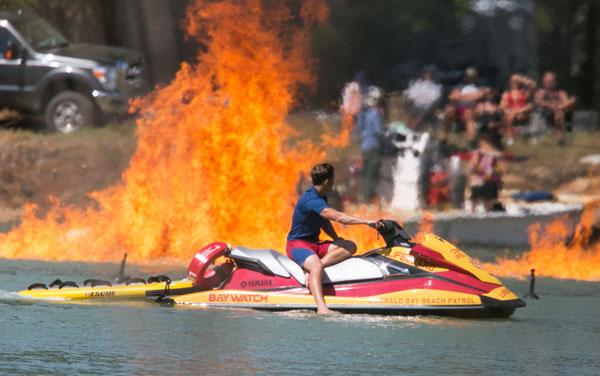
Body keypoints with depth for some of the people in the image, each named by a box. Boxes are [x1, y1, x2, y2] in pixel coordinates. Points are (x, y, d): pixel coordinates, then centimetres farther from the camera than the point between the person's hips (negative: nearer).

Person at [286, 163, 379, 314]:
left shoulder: (321, 198, 12)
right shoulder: (311, 200, -21)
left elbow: (325, 222, 25)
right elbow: (338, 217, -29)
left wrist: (338, 240, 8)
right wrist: (367, 222, -28)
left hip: (314, 244, 10)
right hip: (297, 244, -10)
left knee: (350, 247, -10)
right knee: (316, 266, -40)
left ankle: (312, 270, -25)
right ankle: (321, 308, -54)